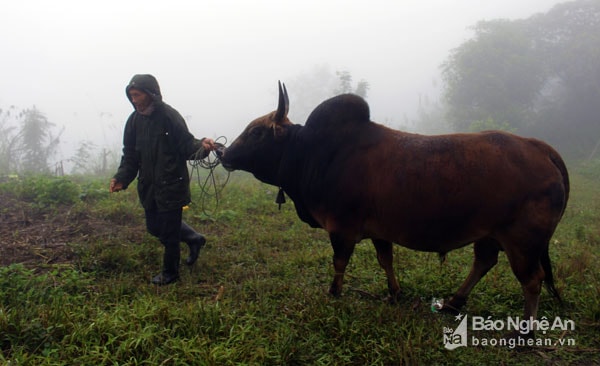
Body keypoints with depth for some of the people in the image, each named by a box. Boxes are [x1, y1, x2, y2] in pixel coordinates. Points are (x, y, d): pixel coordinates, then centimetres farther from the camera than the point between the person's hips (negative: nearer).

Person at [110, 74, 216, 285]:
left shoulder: (169, 116, -15)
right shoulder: (134, 120, 3)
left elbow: (187, 146, -14)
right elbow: (130, 155, 8)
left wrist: (202, 146, -34)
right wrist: (121, 178, -4)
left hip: (171, 185, -7)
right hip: (148, 186, 7)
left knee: (168, 232, 2)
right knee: (154, 227, 18)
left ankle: (170, 272, 24)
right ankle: (194, 239, 39)